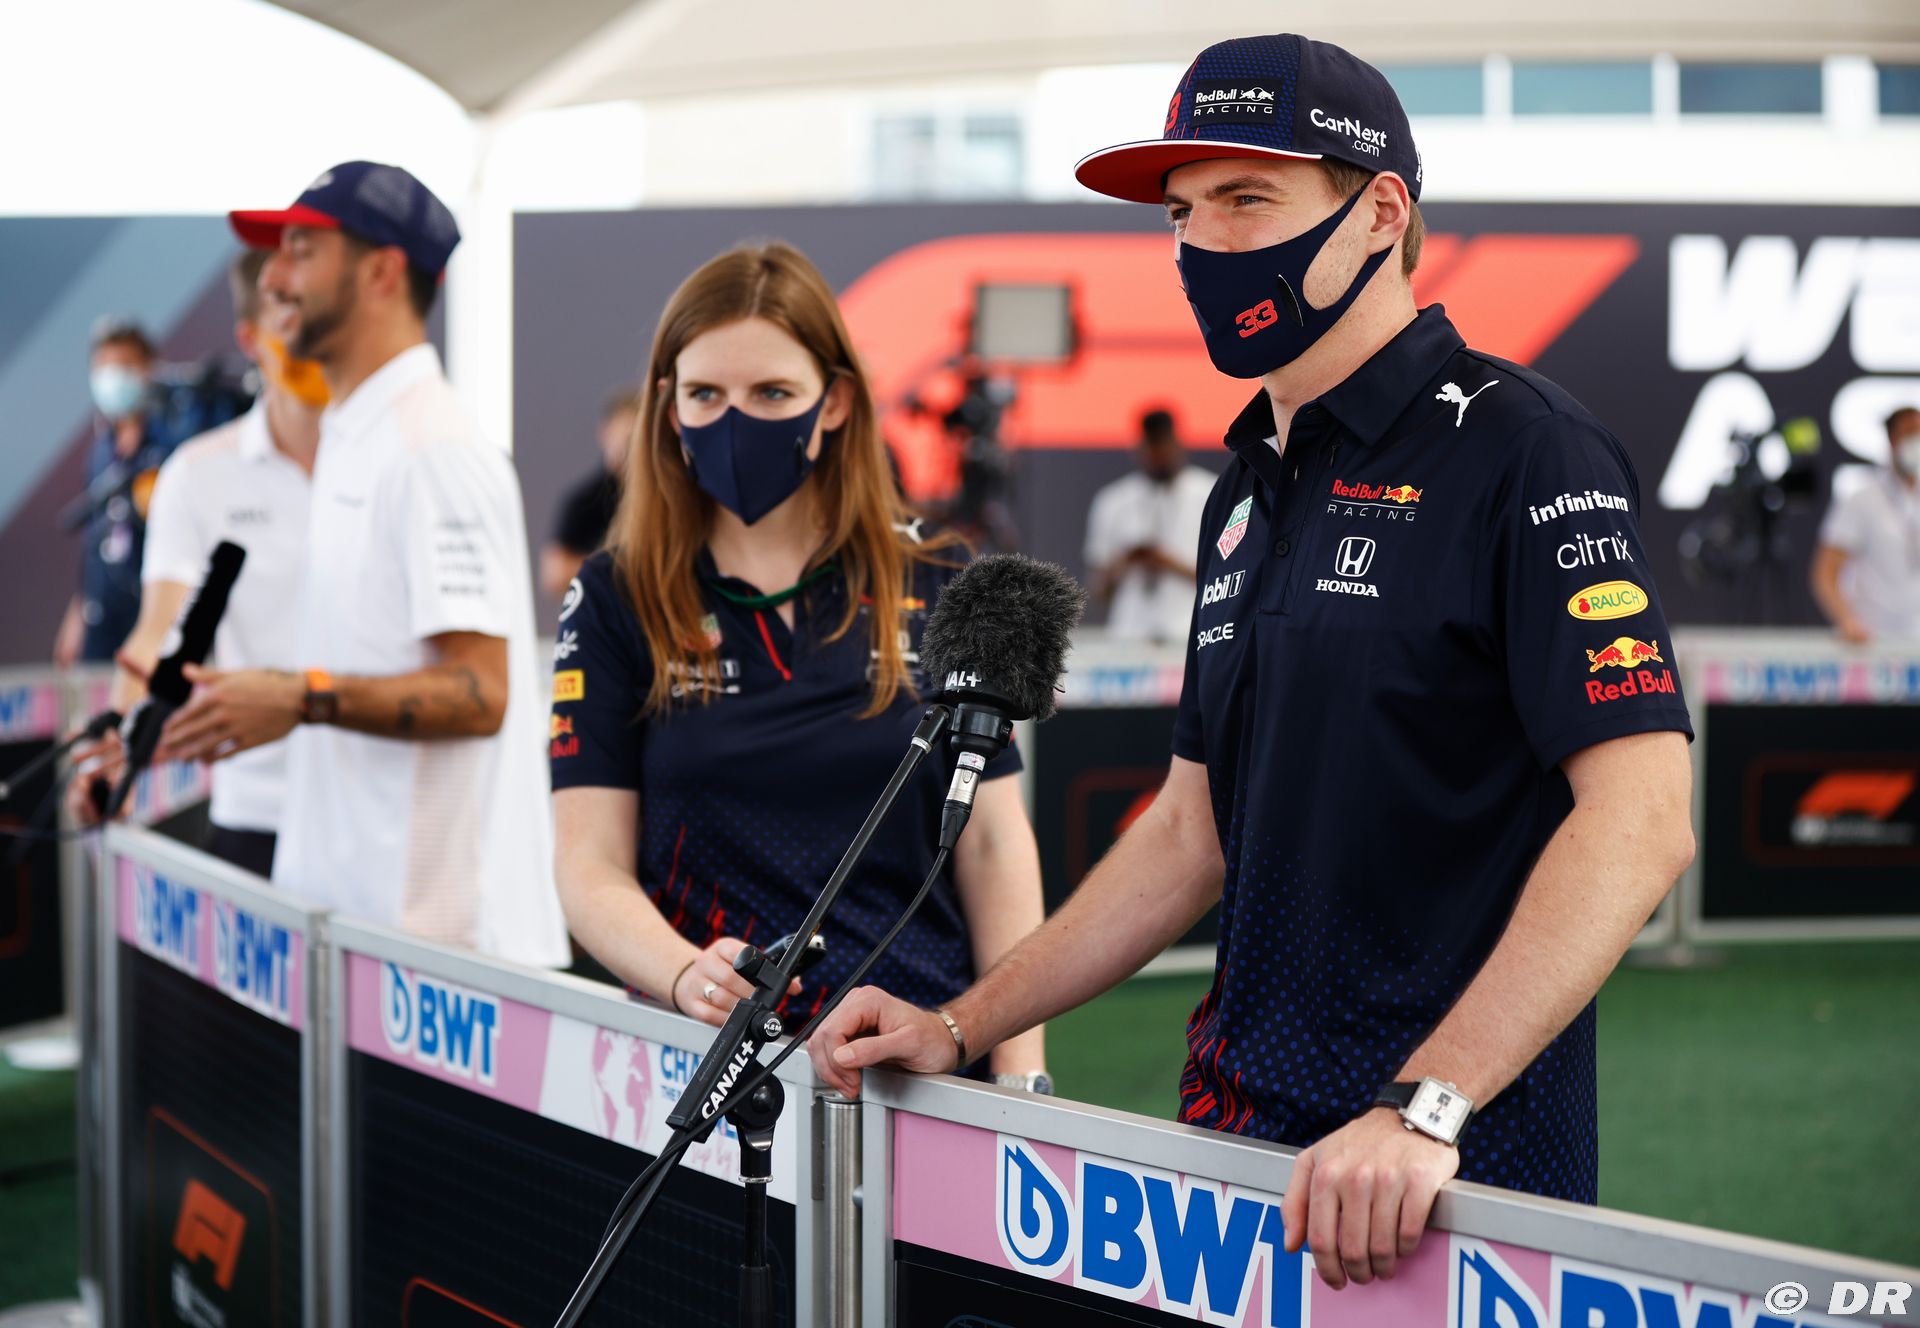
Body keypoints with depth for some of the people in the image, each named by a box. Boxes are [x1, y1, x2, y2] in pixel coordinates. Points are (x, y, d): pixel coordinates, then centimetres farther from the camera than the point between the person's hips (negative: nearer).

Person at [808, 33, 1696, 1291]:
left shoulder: (1517, 449, -11)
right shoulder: (1249, 492, 14)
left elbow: (1639, 815, -21)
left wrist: (1424, 1109, -28)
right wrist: (961, 1028, 13)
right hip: (1241, 1139, 7)